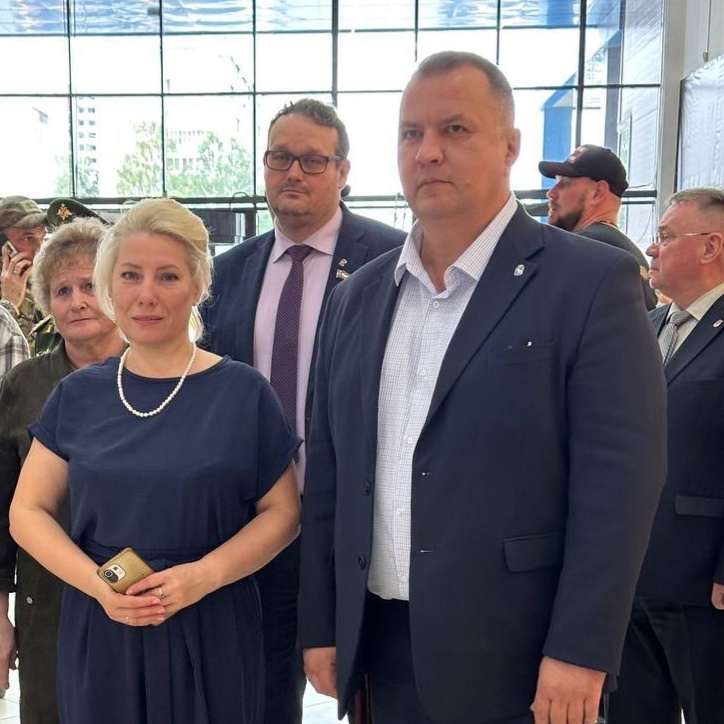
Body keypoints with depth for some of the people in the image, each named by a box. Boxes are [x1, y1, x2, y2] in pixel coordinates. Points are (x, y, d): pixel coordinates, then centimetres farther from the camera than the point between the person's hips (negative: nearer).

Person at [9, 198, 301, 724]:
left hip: (210, 637, -2)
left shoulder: (243, 392, -5)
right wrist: (98, 584, -12)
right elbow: (28, 511, 4)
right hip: (99, 635, 2)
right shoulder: (78, 395, 2)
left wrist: (205, 575, -19)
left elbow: (282, 513, -3)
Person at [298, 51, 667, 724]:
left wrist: (580, 652, -15)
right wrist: (320, 624, 8)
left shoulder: (593, 281, -9)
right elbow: (328, 473, 8)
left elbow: (618, 479, -12)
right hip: (378, 645, 5)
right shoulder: (356, 296, 7)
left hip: (514, 656, -4)